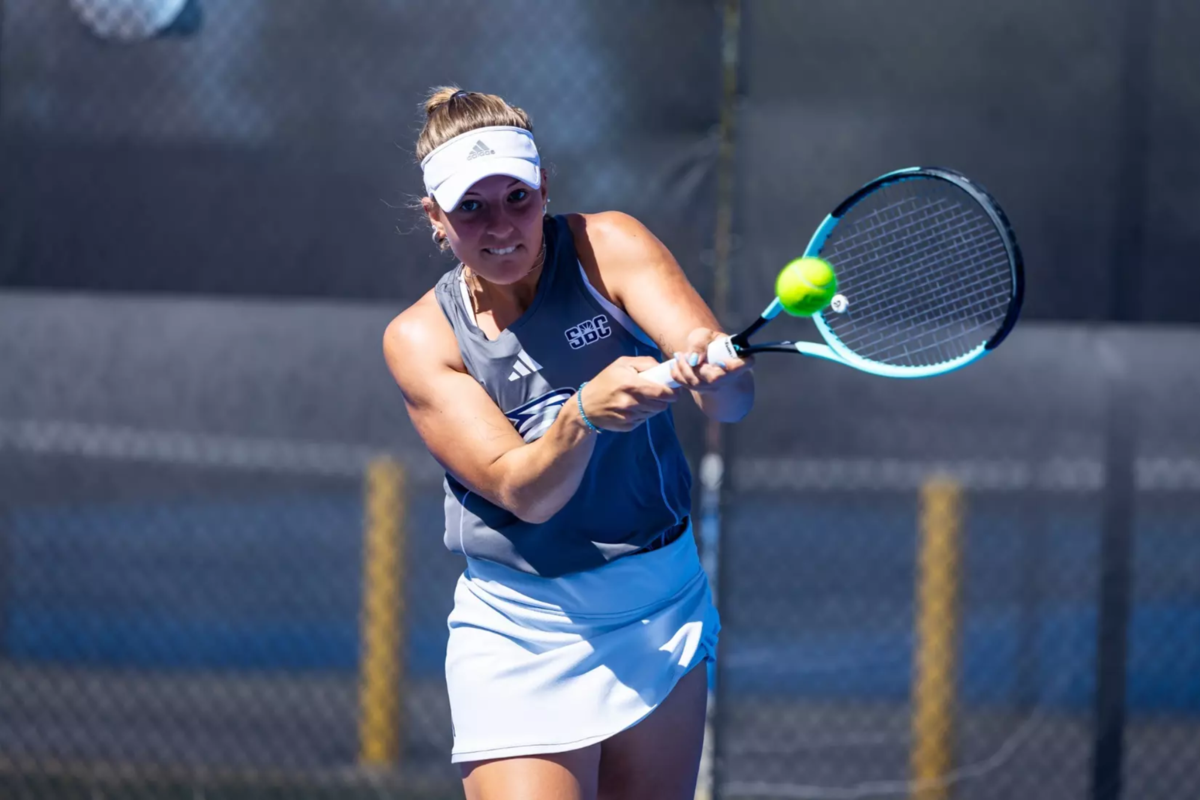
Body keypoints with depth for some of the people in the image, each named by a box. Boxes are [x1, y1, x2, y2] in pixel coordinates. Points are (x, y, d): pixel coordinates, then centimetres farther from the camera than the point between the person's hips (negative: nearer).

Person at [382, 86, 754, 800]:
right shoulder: (419, 338, -7)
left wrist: (712, 370, -43)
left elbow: (736, 398, -19)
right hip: (519, 639, -2)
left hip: (662, 611, 2)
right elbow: (522, 492, -19)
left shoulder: (607, 247, -6)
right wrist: (586, 413, -39)